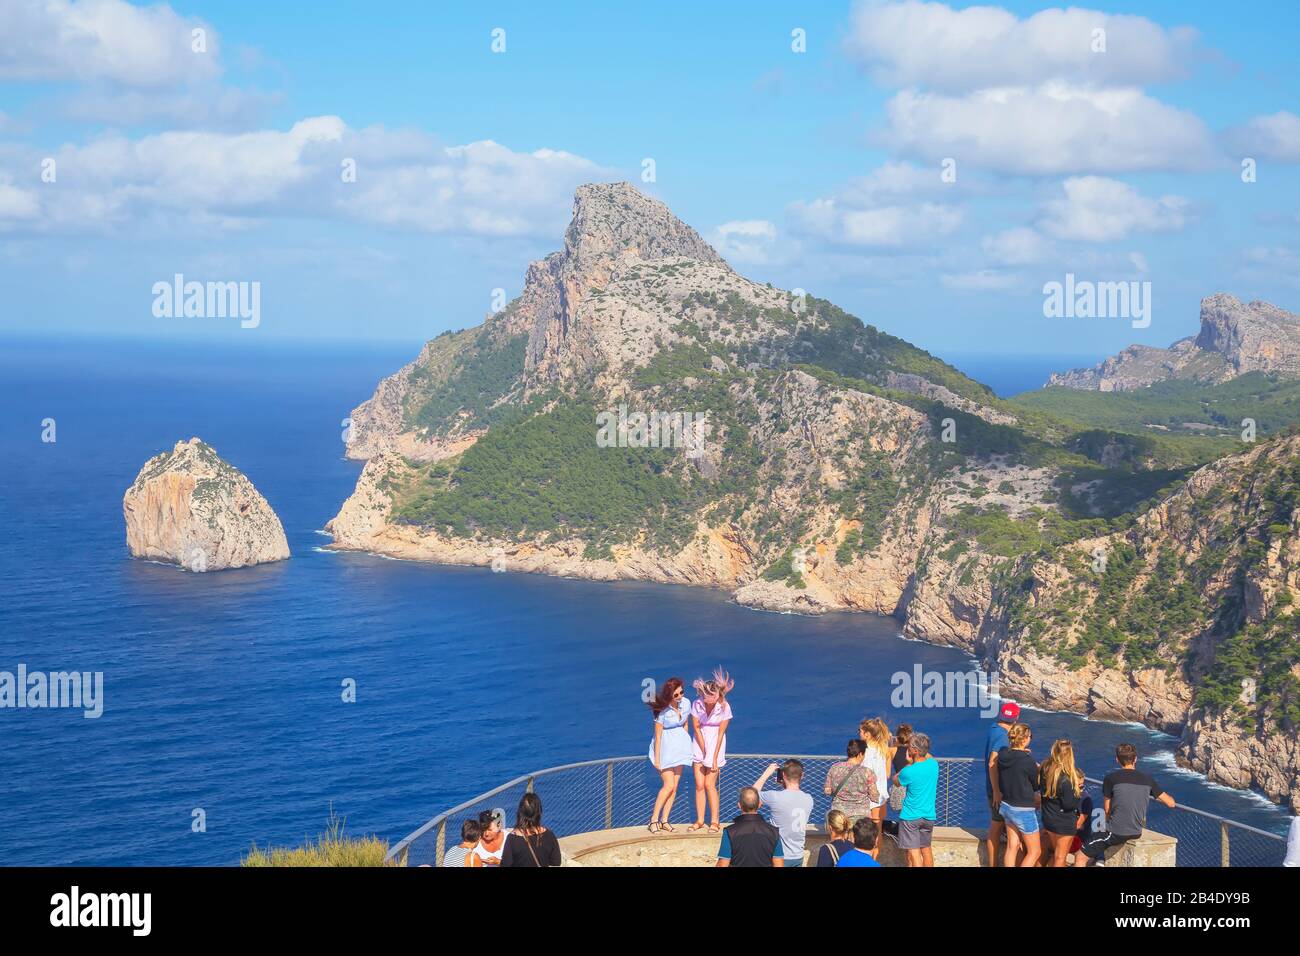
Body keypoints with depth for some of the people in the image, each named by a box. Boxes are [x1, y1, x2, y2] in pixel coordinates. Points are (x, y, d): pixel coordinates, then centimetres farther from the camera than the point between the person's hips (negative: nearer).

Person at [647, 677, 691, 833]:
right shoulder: (663, 710, -20)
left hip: (680, 744, 5)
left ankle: (664, 820, 12)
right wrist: (657, 759, -13)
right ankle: (654, 819, 0)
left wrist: (686, 744, 17)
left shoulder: (686, 703, -5)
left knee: (675, 785, 4)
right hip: (665, 746, -5)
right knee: (669, 785, -10)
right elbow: (658, 735, -15)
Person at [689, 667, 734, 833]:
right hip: (699, 744, 3)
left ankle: (715, 822, 4)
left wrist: (714, 757, -12)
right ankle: (699, 821, 11)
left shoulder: (724, 707, -17)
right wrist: (704, 752, -8)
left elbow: (721, 732, -12)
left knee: (710, 784, -5)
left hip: (715, 744, -3)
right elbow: (697, 728, -6)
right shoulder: (697, 704, -12)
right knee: (699, 785, 2)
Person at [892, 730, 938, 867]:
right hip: (929, 815, 6)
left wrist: (909, 764, 2)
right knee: (926, 849, 21)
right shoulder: (934, 764, -6)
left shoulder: (909, 772, -22)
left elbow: (896, 780, 0)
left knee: (913, 852, -3)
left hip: (910, 816, -6)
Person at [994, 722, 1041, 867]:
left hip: (1007, 805, 7)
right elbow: (1036, 785, -7)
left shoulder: (1003, 755, -4)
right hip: (1023, 810, -7)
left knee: (1012, 847, 16)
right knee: (1035, 851, 7)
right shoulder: (1028, 761, -24)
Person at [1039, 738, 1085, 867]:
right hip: (1064, 823, -6)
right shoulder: (1066, 778, -28)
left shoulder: (1045, 768, -8)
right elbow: (1069, 805, -23)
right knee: (1060, 857, 9)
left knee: (1053, 853, 24)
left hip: (1048, 818, 6)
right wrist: (1078, 790, -8)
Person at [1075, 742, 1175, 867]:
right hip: (1136, 833, 5)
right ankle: (1100, 860, 20)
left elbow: (1107, 810, -1)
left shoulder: (1111, 778, -8)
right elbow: (1171, 803, 8)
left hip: (1116, 833, -5)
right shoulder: (1147, 780, 2)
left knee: (1080, 857, 5)